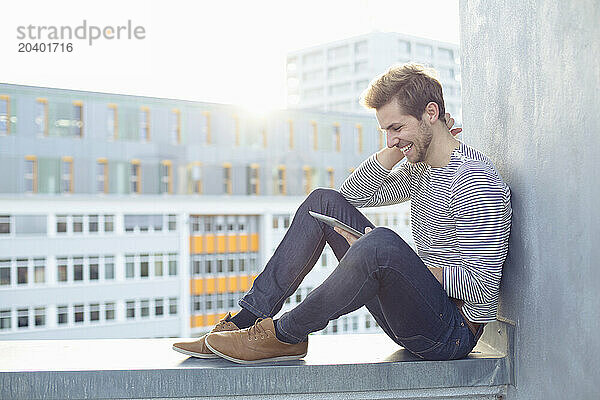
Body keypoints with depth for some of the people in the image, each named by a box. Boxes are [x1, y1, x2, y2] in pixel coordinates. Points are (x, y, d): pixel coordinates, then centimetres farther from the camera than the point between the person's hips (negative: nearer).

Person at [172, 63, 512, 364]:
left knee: (382, 243, -40)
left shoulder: (475, 179, -17)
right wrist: (401, 146, 3)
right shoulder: (420, 167, 11)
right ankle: (250, 317, -4)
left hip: (452, 332, -8)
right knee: (325, 202, 3)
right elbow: (355, 193, 15)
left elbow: (484, 286, -22)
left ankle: (285, 335, -17)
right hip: (414, 313, 9)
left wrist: (395, 264, -23)